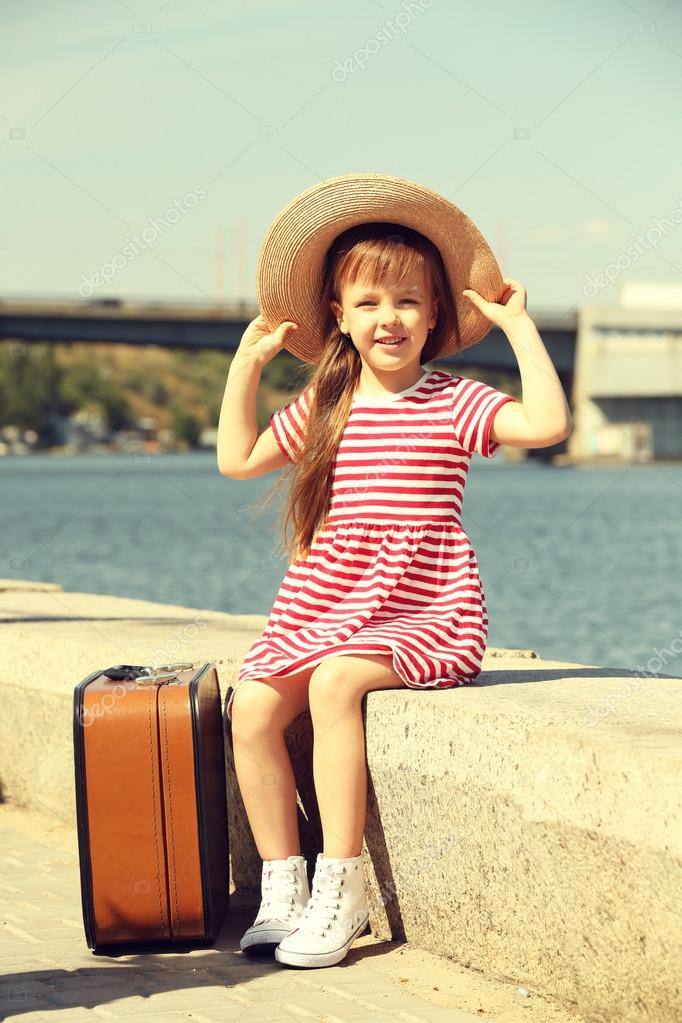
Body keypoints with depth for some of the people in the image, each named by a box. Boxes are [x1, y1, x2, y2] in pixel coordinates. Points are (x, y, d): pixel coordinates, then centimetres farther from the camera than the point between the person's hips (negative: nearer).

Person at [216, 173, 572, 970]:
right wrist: (246, 364, 15)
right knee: (252, 707, -17)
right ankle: (281, 884, -5)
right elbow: (237, 460, 20)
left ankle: (340, 889, -25)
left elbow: (548, 424, -18)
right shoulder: (322, 407, 13)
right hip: (319, 607, 5)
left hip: (424, 618, -5)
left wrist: (520, 328, -13)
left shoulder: (455, 404, -2)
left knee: (334, 681, -31)